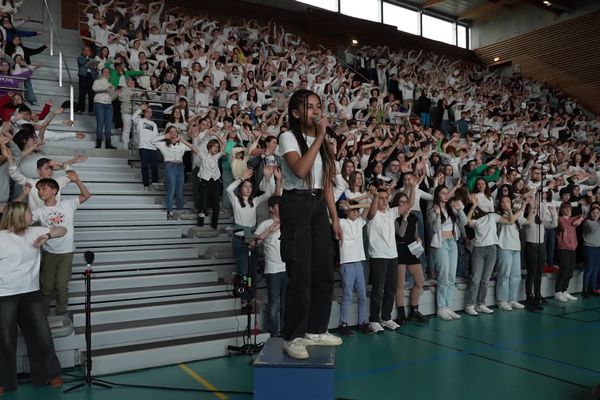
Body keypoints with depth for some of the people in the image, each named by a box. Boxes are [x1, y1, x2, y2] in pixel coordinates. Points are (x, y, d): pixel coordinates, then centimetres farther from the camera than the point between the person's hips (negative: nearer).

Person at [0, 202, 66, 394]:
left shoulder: (34, 232, 7)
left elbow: (62, 230, 12)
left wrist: (47, 235, -7)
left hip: (31, 293, 4)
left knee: (41, 336, 7)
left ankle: (50, 374, 22)